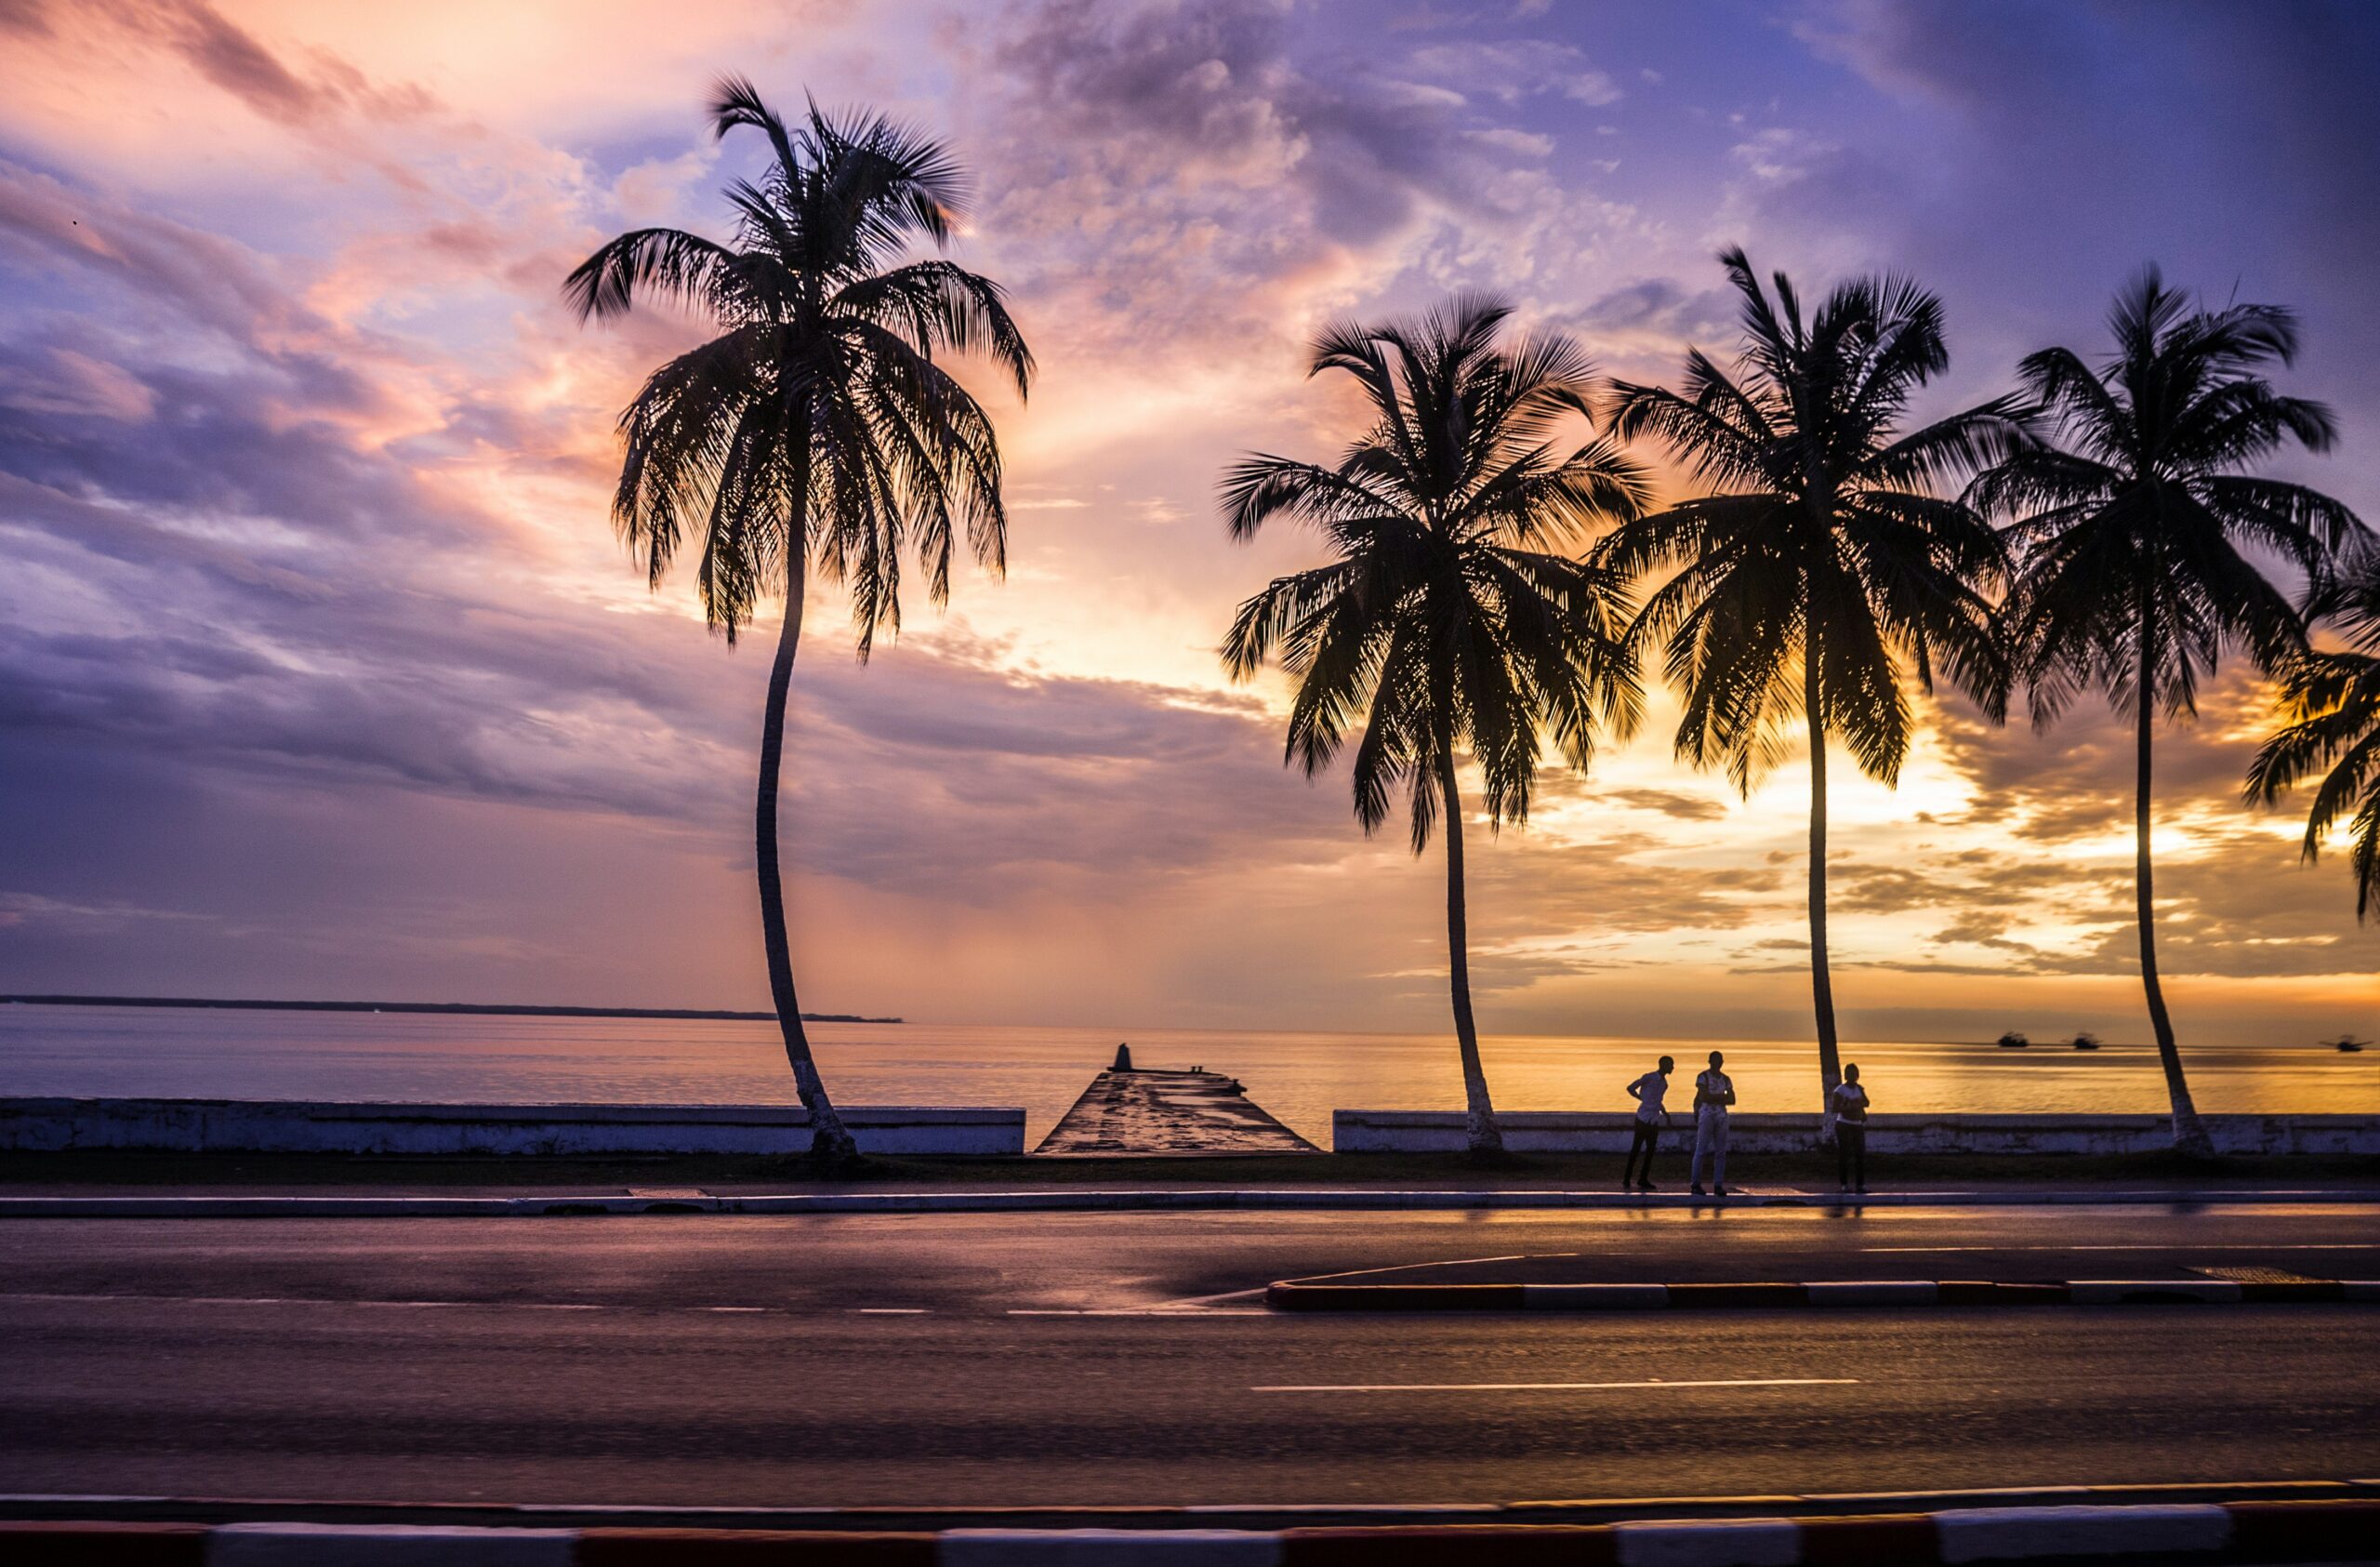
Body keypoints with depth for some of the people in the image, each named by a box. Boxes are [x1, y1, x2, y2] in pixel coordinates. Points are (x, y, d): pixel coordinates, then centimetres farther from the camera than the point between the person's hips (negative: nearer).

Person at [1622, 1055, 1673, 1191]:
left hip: (1654, 1120, 7)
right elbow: (1630, 1088, -7)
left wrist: (1664, 1113, 19)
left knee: (1650, 1150, 6)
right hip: (1643, 1118, -7)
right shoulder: (1649, 1078, -9)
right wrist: (1642, 1099, -2)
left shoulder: (1664, 1083, 14)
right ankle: (1626, 1180, -2)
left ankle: (1643, 1180, 13)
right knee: (1636, 1149, -5)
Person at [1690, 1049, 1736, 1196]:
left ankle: (1718, 1186, 4)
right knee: (1701, 1150, -6)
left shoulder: (1725, 1079, 14)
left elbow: (1732, 1100, 8)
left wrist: (1713, 1099, -6)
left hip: (1722, 1117, 5)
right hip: (1706, 1115, -5)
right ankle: (1696, 1185, -2)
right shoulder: (1703, 1077, -3)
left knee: (1720, 1152, 1)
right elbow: (1704, 1097, -14)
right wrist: (1722, 1097, -5)